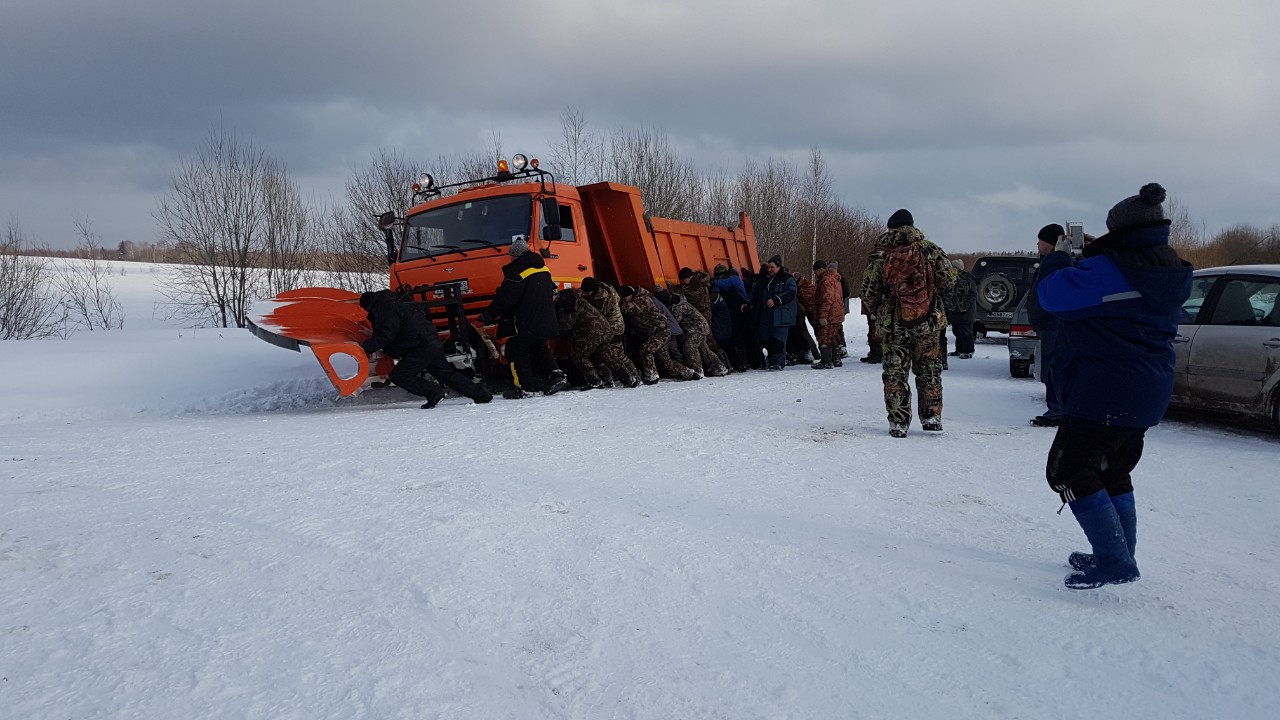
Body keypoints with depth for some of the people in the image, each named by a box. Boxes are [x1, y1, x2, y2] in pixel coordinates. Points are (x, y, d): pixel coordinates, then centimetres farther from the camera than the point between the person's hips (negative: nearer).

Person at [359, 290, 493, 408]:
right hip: (433, 344, 11)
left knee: (398, 375, -9)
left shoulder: (386, 310, -12)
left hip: (423, 348, -11)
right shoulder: (393, 305, 22)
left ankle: (433, 392, -8)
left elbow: (385, 335, -22)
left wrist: (366, 348, -17)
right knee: (447, 373, 18)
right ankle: (482, 395, 20)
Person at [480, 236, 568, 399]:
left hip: (526, 324, -8)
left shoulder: (517, 271, -15)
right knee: (540, 349, 24)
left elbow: (505, 298, -18)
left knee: (516, 351, 4)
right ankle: (555, 375, 10)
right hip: (546, 323, 8)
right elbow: (552, 292, 23)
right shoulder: (543, 269, 12)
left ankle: (523, 386, 1)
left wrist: (487, 315, -9)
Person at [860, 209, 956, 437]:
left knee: (895, 373, 5)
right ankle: (932, 416, 15)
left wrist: (878, 313, 16)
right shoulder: (928, 248, -1)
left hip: (892, 325, 0)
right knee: (929, 370, 13)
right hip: (926, 322, 0)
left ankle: (898, 422, 5)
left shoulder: (879, 254, 0)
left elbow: (868, 292, 0)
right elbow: (949, 278, -2)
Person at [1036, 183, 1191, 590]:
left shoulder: (1108, 270, -20)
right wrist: (1092, 252, 14)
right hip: (1148, 398, 10)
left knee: (1069, 471, -4)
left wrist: (1059, 256, 5)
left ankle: (1114, 561, -8)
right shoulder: (1173, 275, 9)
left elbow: (1051, 293, -14)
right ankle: (1119, 555, 29)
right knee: (1114, 472, 21)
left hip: (1103, 396, -9)